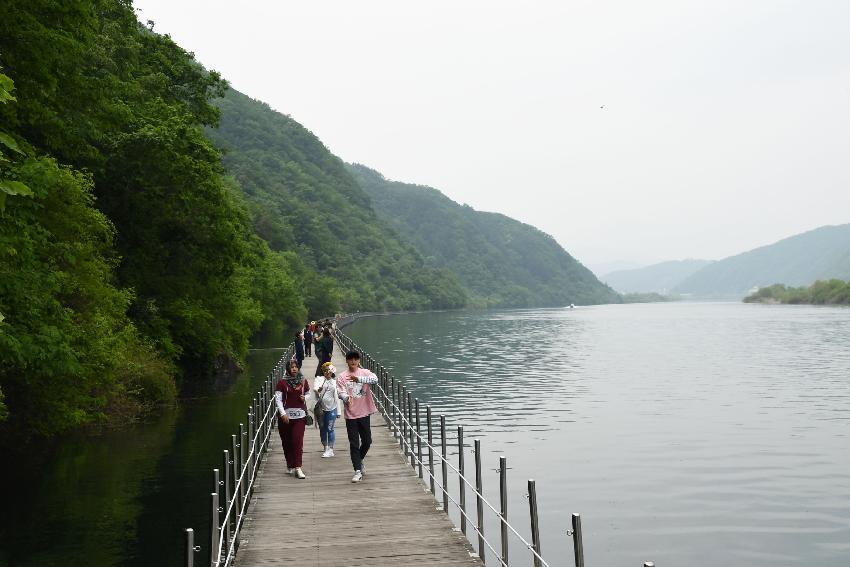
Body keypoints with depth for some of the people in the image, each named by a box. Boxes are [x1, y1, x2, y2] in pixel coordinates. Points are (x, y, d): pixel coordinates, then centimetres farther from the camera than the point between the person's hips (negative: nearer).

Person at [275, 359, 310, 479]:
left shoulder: (303, 381, 7)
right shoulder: (282, 382, -1)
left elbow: (307, 393, 22)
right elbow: (278, 399, -3)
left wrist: (304, 398, -2)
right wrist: (283, 413, -13)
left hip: (299, 415, 1)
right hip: (285, 414, -1)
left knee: (298, 440, -9)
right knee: (286, 441, 5)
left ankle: (297, 467, -9)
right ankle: (290, 466, 21)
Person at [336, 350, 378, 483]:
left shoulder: (365, 373, 1)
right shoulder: (342, 377, 1)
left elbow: (375, 379, -19)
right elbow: (340, 392, -10)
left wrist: (359, 379, -33)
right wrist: (346, 398, -33)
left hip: (364, 413, 1)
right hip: (351, 414, -1)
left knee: (367, 441, 11)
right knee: (354, 444, -1)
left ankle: (359, 460, 38)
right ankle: (358, 471, 3)